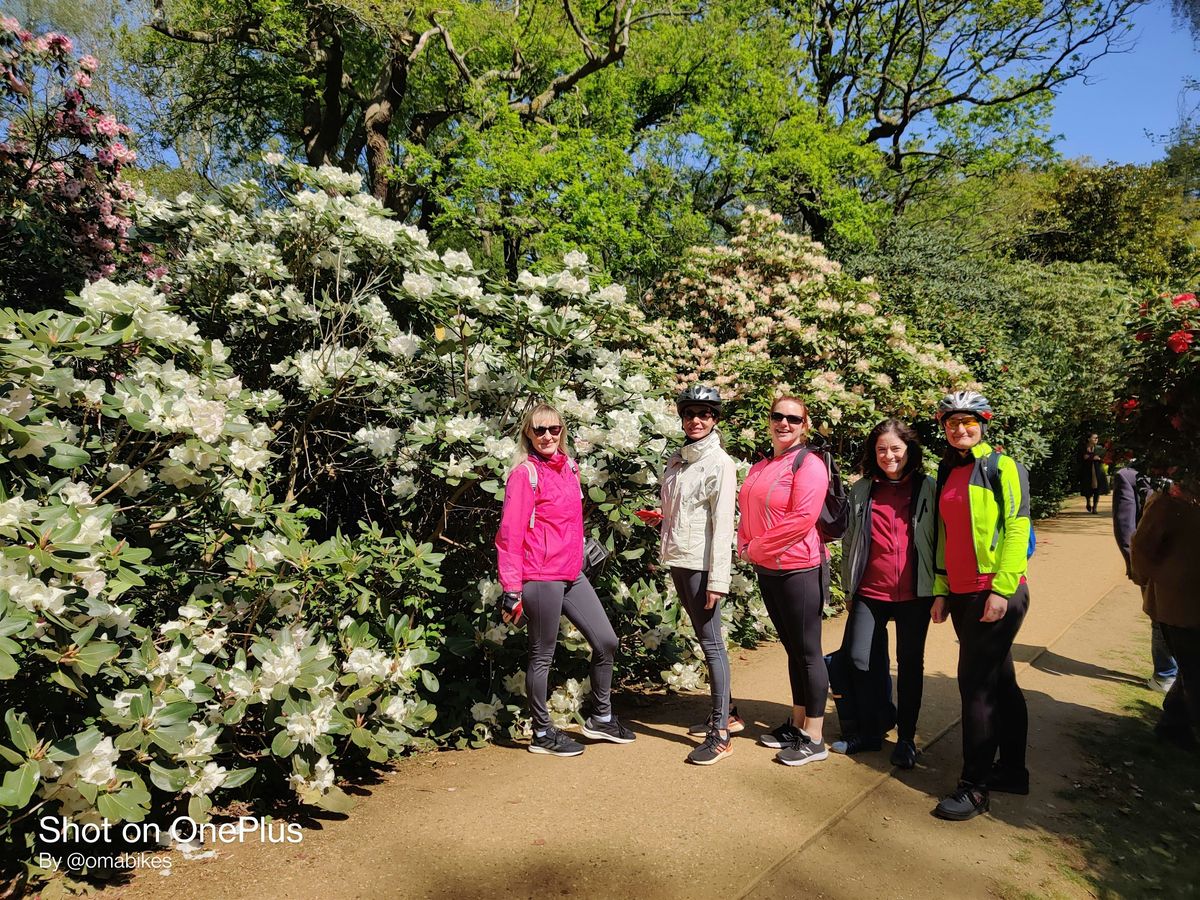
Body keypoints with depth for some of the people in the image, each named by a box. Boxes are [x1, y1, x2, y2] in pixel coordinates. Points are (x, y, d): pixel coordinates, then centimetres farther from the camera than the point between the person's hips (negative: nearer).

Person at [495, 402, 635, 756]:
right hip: (541, 578, -8)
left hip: (572, 574, 8)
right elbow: (509, 534, -14)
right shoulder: (524, 473, -12)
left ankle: (601, 717, 30)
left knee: (607, 642, 12)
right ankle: (542, 733, 22)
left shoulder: (568, 467, 10)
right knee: (543, 655, 5)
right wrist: (512, 589, -16)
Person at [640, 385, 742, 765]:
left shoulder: (720, 463, -9)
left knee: (711, 642, -4)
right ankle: (726, 712, 29)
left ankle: (720, 733, 2)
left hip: (701, 563, -8)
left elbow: (722, 524, -15)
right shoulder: (676, 460, 12)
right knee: (705, 638, 16)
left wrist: (718, 579, -18)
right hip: (677, 560, 8)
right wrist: (659, 517, 2)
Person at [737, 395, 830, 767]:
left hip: (799, 569, -7)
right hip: (766, 570, 7)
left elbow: (802, 520, -20)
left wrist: (757, 548, -13)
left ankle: (814, 738, 12)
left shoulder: (808, 464, -11)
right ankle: (797, 724, 29)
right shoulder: (759, 467, 13)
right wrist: (745, 546, -1)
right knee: (792, 649, 17)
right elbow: (748, 515, 17)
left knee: (807, 651, 2)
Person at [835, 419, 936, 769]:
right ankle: (869, 732, 21)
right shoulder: (861, 490, 6)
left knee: (910, 665, 9)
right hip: (870, 593, 2)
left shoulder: (928, 489, 1)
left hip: (914, 594, -2)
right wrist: (849, 586, 8)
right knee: (860, 660, 4)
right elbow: (849, 541, 9)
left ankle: (906, 738, 23)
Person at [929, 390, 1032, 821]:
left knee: (976, 684, -5)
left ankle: (975, 786, 5)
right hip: (961, 593, 7)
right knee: (998, 680, 16)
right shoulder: (947, 474, 13)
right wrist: (941, 591, 11)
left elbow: (1016, 531, -12)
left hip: (997, 594, -7)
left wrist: (1002, 589, -18)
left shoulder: (1003, 468, -6)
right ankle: (1012, 770, 27)